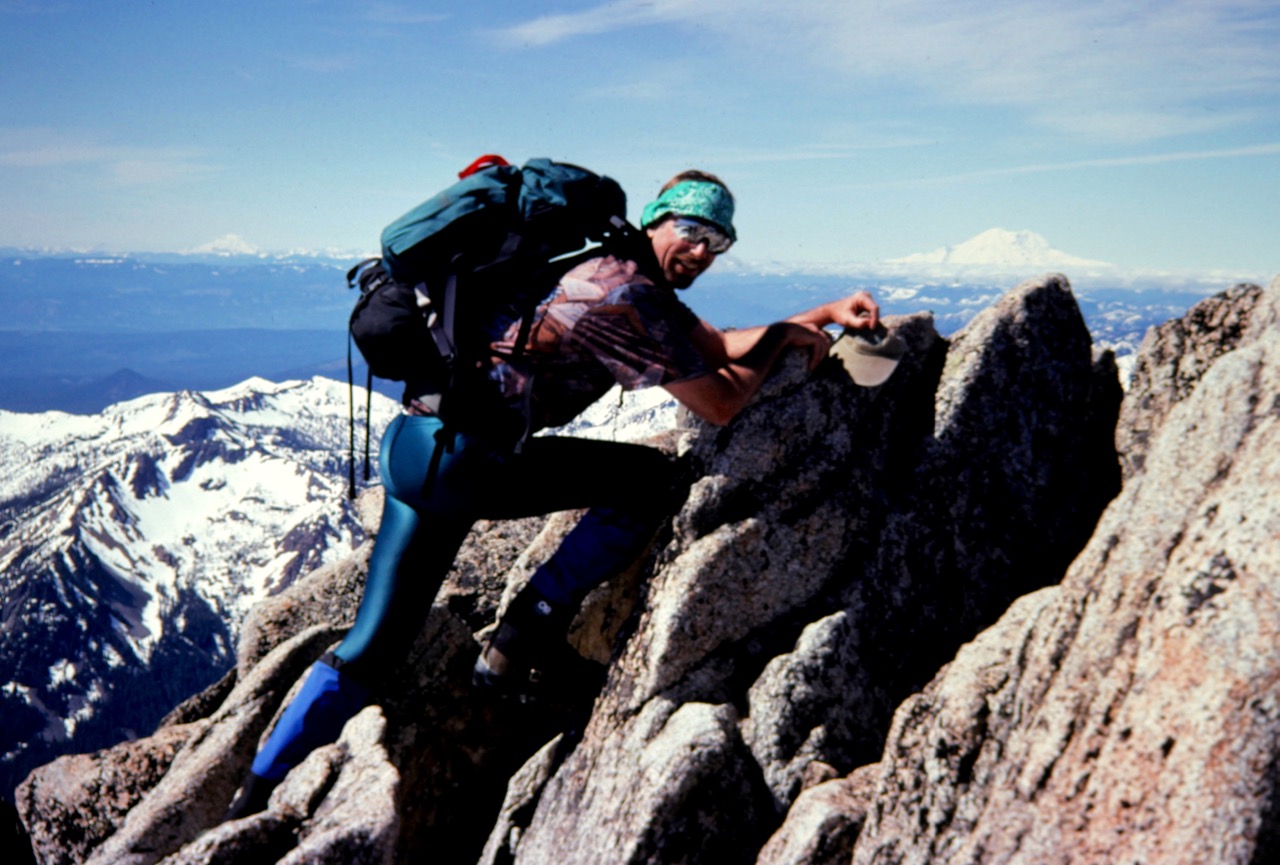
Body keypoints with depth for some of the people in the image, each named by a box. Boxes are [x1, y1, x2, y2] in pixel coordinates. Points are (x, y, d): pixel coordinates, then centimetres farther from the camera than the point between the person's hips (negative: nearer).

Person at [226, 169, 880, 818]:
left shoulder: (615, 271, 19)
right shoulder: (631, 296, -11)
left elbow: (717, 346, 24)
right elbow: (722, 403, -7)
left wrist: (826, 314, 23)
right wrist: (784, 338, 10)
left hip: (410, 447, 10)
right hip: (460, 457, -10)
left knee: (375, 643, 12)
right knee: (649, 480, -1)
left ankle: (256, 798, 18)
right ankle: (522, 643, 3)